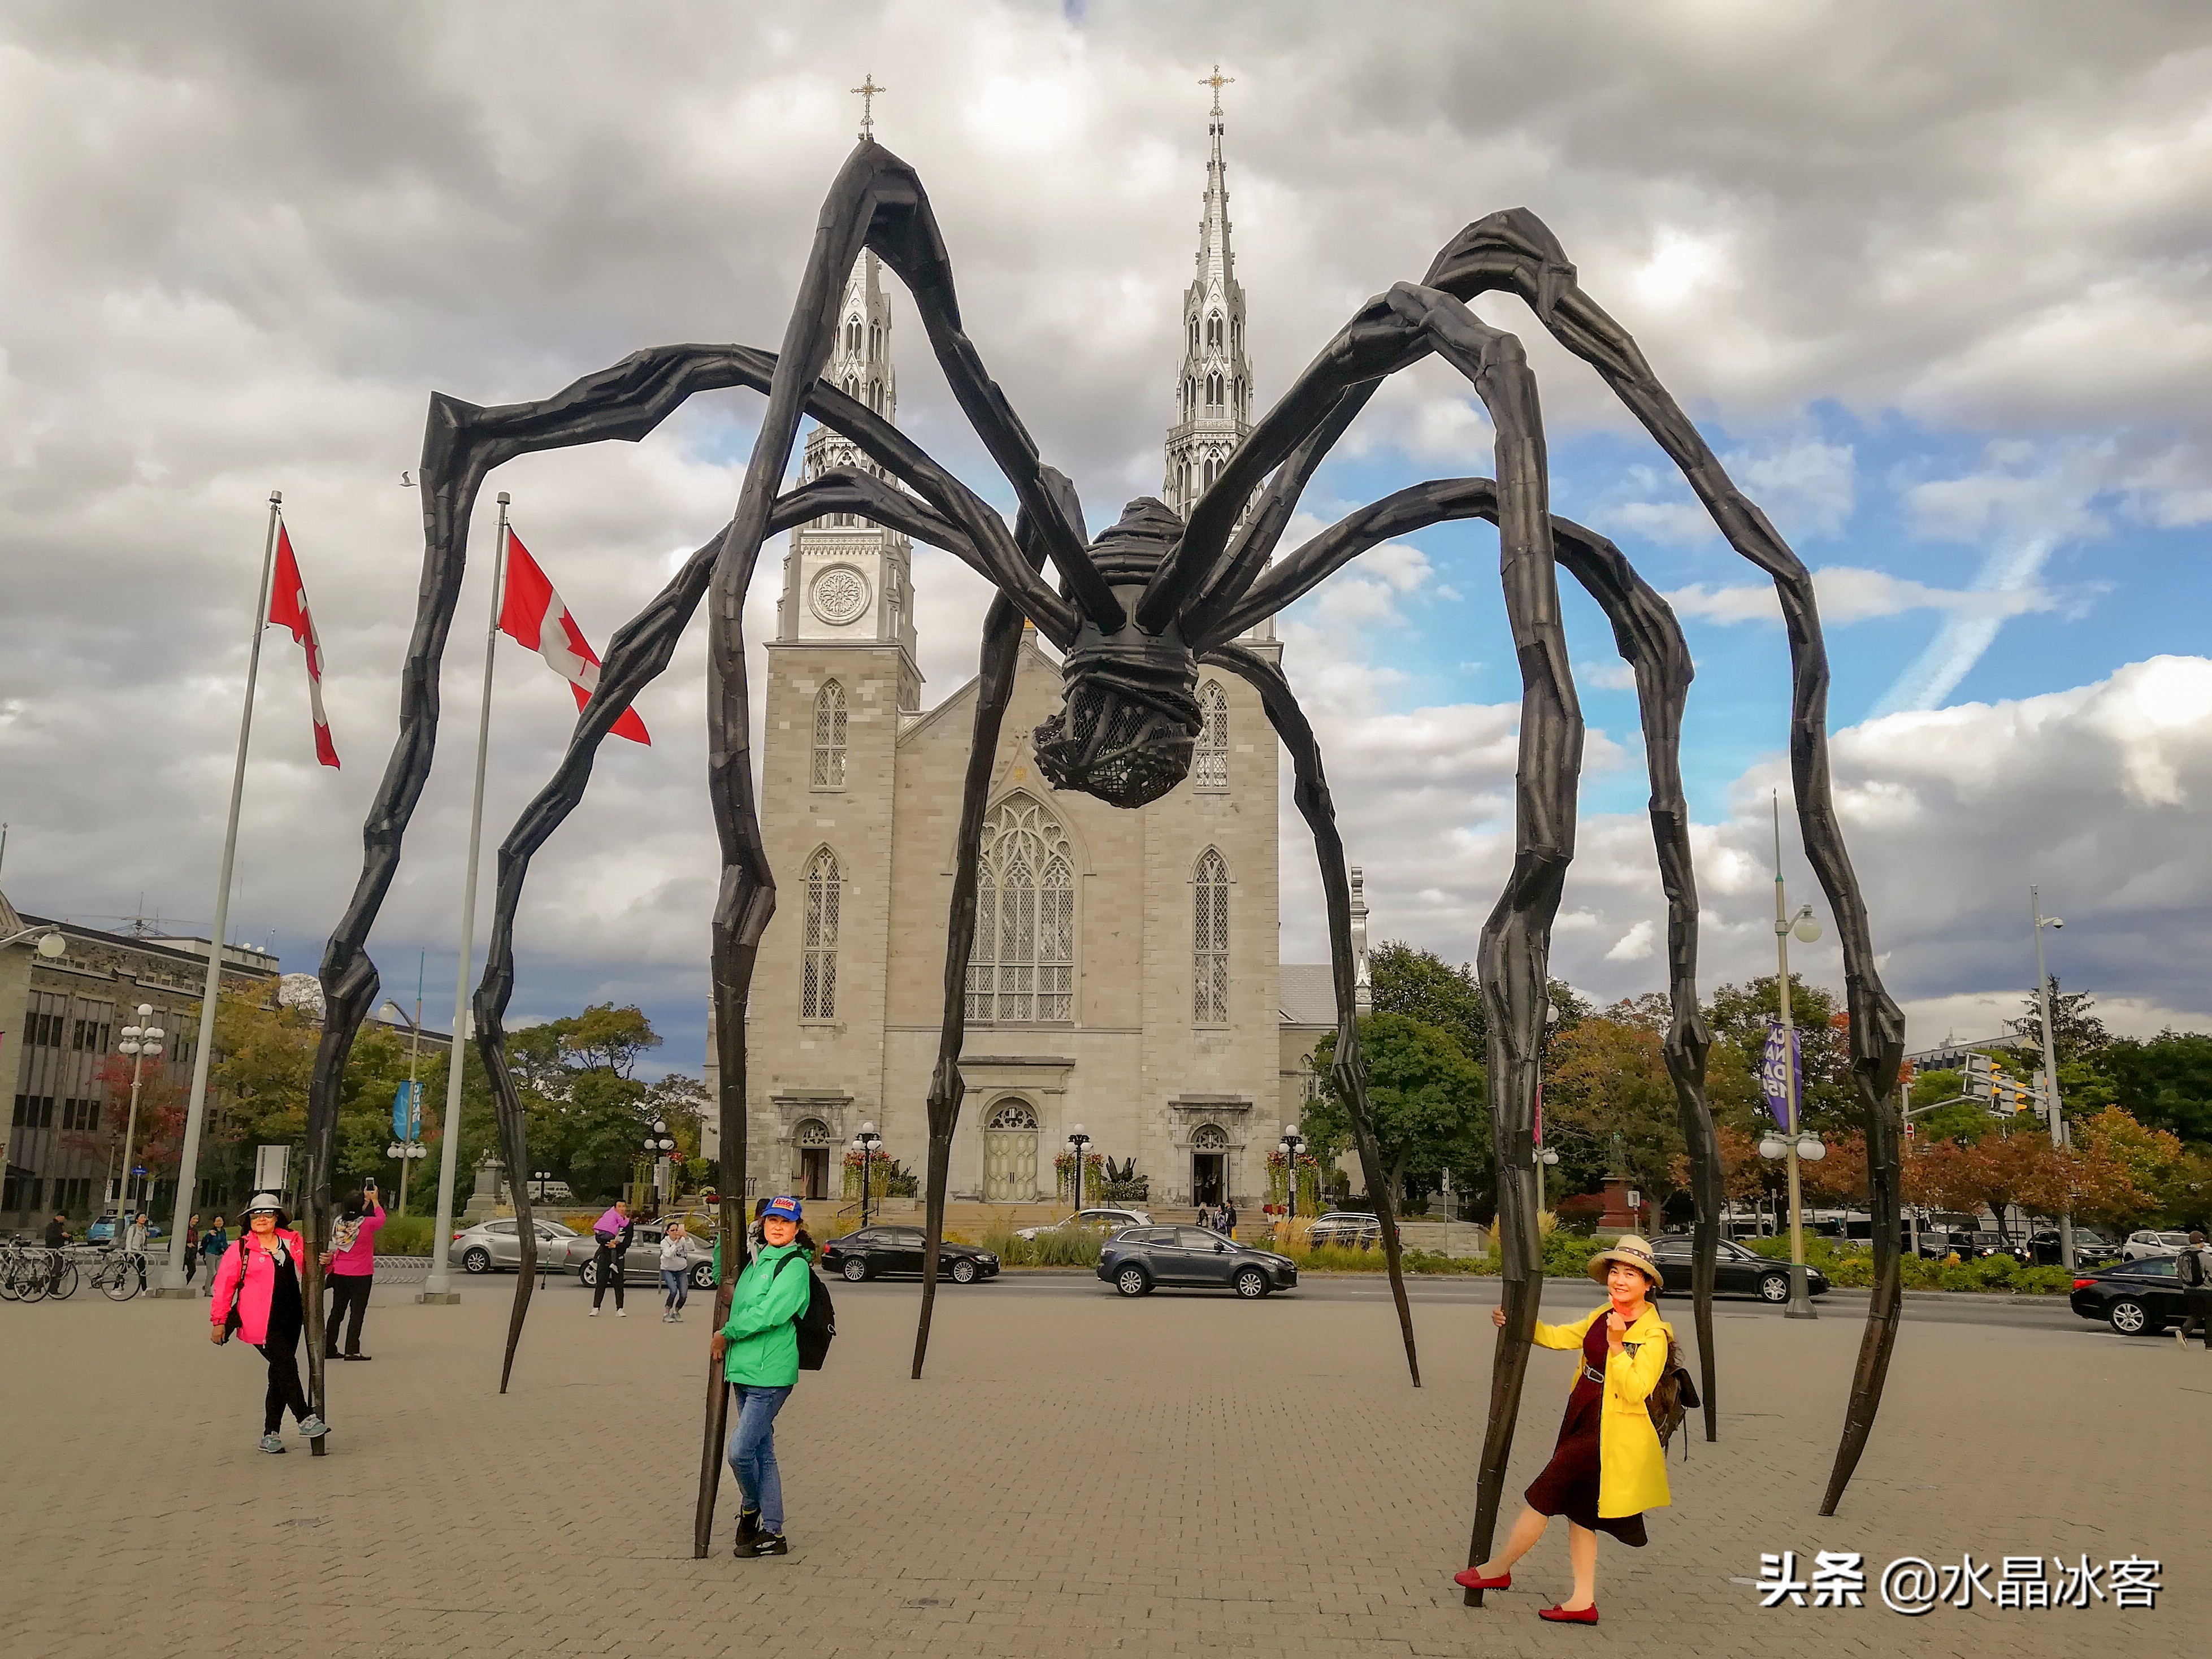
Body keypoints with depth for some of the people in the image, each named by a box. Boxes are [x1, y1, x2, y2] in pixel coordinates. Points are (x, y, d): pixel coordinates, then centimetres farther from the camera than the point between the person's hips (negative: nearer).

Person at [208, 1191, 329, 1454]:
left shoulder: (294, 1243, 10)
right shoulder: (241, 1249, 1)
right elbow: (224, 1285, 1)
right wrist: (218, 1321, -3)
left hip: (290, 1320, 4)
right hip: (260, 1322, -4)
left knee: (280, 1377, 6)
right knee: (286, 1365, -17)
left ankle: (270, 1434, 12)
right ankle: (305, 1419, -11)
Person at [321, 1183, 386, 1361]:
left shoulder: (338, 1222, -3)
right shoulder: (367, 1223, -15)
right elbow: (381, 1219, 5)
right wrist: (375, 1200, 15)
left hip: (339, 1274, 5)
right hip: (361, 1276, -5)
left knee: (337, 1311, 15)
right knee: (357, 1313, 1)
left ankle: (329, 1348, 22)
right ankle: (352, 1351, -1)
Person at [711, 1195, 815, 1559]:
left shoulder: (795, 1266, -10)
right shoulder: (755, 1262, 14)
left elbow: (769, 1314, -18)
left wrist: (727, 1333, -8)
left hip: (770, 1375, -8)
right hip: (745, 1371, 8)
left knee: (741, 1450, -10)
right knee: (762, 1454, 12)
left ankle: (750, 1510, 16)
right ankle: (772, 1533, 19)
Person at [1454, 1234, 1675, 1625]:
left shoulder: (1653, 1335, -17)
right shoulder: (1603, 1316, 6)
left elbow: (1636, 1391, -24)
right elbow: (1558, 1337, 17)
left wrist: (1617, 1345, -33)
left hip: (1608, 1434, -8)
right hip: (1581, 1421, 8)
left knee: (1542, 1497, 2)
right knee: (1578, 1509, 13)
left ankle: (1499, 1568, 19)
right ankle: (1583, 1601, 22)